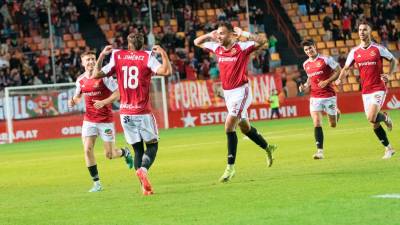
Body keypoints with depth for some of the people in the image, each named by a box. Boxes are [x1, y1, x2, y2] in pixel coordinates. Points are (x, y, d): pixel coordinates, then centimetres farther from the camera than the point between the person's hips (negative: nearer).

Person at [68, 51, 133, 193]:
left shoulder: (103, 76, -11)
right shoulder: (80, 80, 3)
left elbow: (117, 93, -12)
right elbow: (78, 96, 20)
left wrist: (103, 102, -25)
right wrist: (73, 101, -3)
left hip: (105, 119, -4)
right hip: (89, 120, 4)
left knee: (109, 155, 0)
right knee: (87, 149, -12)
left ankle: (125, 152, 36)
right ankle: (96, 183, -2)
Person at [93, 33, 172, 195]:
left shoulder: (117, 57, 5)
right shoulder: (147, 57, -4)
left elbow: (97, 74, 11)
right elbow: (166, 71, -17)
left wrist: (101, 55, 20)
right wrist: (163, 53, -3)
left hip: (125, 113, 3)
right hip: (143, 112, -3)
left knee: (138, 150, 10)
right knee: (152, 145, 8)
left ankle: (145, 187, -3)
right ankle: (143, 169, -23)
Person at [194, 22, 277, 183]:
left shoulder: (242, 47, -13)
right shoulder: (217, 48, 5)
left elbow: (262, 41, -25)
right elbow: (197, 42, 18)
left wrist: (243, 34, -26)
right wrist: (210, 35, 3)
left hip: (241, 91, -8)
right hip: (227, 92, 8)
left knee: (229, 126, -18)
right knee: (244, 127, 19)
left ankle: (230, 167, -15)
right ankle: (267, 148, 42)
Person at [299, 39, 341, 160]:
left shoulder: (326, 59, -8)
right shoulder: (306, 64, 8)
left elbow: (339, 71, -6)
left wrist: (327, 81, -15)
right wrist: (305, 86, 5)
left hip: (329, 95, -3)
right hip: (315, 97, 3)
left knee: (333, 124, 8)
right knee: (317, 123, -14)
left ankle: (336, 112, 44)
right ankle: (320, 151, -14)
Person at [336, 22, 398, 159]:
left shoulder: (378, 49, -5)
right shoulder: (355, 52, 5)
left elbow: (394, 61, 5)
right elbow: (346, 68, 12)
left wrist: (389, 75, -12)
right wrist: (340, 79, -8)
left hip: (378, 89, -4)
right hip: (365, 91, 5)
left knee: (371, 118, -23)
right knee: (374, 123, 5)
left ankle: (385, 117, 11)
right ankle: (388, 149, 19)